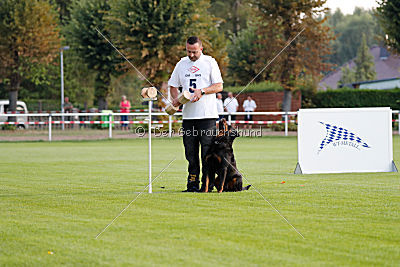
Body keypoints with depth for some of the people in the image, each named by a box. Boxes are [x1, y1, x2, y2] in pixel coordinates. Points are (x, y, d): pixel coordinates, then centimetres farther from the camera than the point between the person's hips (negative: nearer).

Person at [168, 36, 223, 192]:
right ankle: (193, 184, 9)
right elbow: (173, 85, 20)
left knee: (207, 151, -5)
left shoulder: (209, 62, 2)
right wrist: (175, 98, 0)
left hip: (207, 115, -4)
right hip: (188, 114, 4)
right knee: (190, 152, 4)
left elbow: (219, 86, -2)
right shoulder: (181, 64, 15)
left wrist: (202, 91, -17)